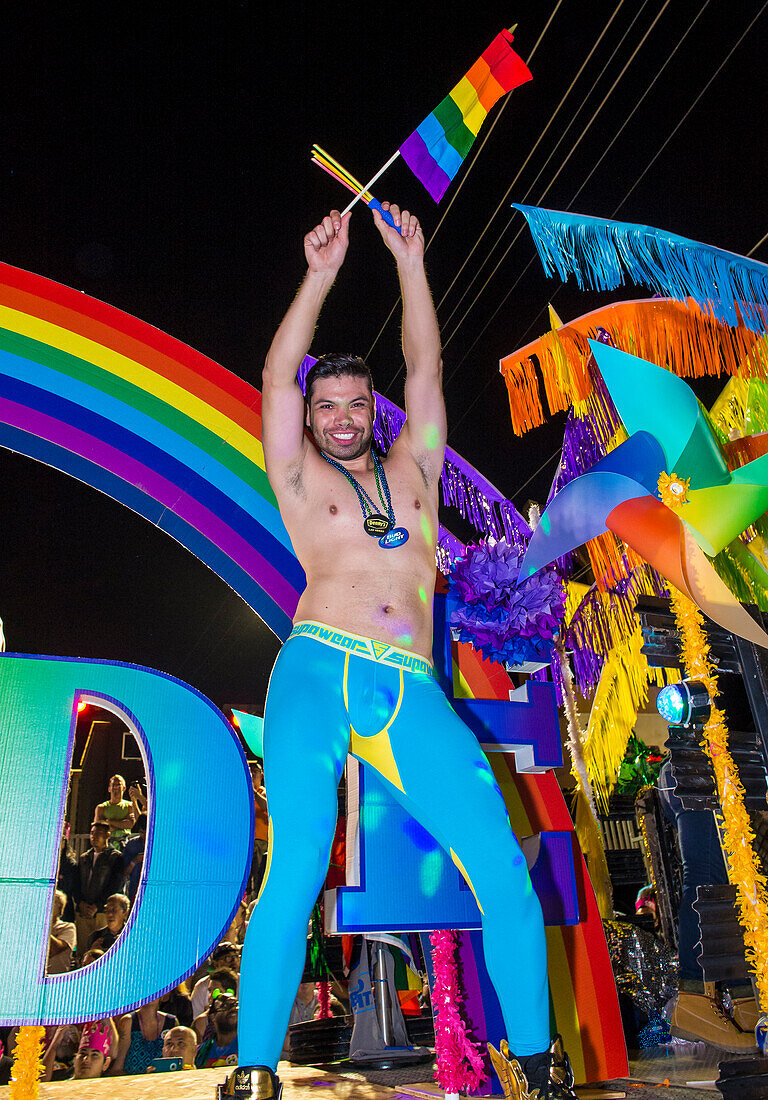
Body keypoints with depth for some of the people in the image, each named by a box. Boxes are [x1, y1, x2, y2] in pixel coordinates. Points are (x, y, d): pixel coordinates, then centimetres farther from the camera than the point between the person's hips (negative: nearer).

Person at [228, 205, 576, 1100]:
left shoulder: (412, 467, 24)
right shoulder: (301, 480, 18)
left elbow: (426, 366, 21)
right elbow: (277, 375, 11)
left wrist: (410, 262, 20)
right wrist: (320, 275, 8)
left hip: (413, 695, 2)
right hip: (318, 670, -2)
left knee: (505, 871, -8)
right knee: (295, 871, -16)